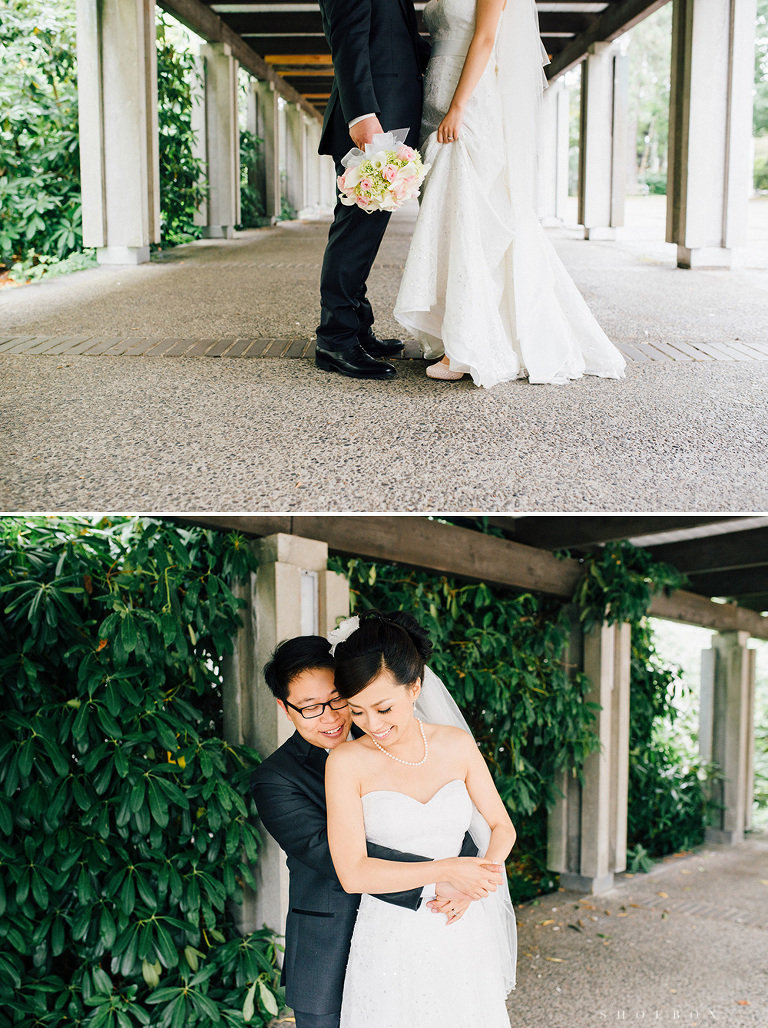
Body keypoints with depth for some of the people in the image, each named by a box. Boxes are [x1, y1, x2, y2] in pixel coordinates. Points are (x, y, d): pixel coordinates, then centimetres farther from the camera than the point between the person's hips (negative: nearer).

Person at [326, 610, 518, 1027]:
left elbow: (501, 826, 9)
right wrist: (447, 870, -15)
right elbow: (353, 874, -15)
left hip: (461, 934, 3)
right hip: (390, 942, -3)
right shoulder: (347, 761, -11)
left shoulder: (458, 745, -2)